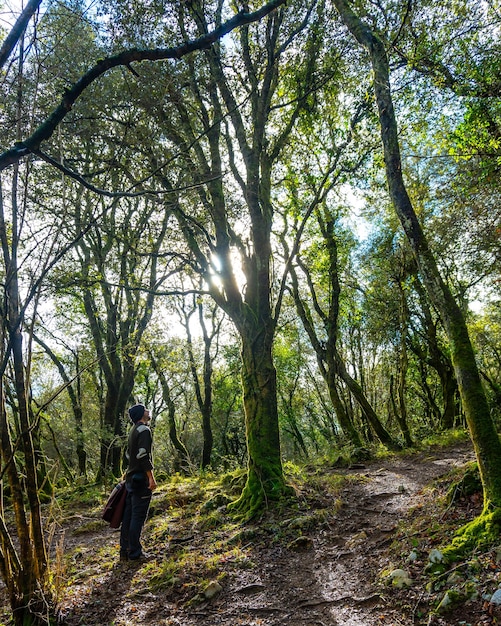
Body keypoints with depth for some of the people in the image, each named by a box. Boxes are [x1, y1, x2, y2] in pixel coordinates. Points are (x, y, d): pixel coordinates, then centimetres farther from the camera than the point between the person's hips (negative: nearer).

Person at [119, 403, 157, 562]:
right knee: (138, 516, -3)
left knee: (128, 515, 12)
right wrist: (151, 477, -20)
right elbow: (143, 455, -22)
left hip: (131, 478, 10)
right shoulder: (144, 430, -13)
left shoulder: (133, 430, 17)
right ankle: (135, 553, 3)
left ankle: (125, 551, 20)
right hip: (141, 479, -10)